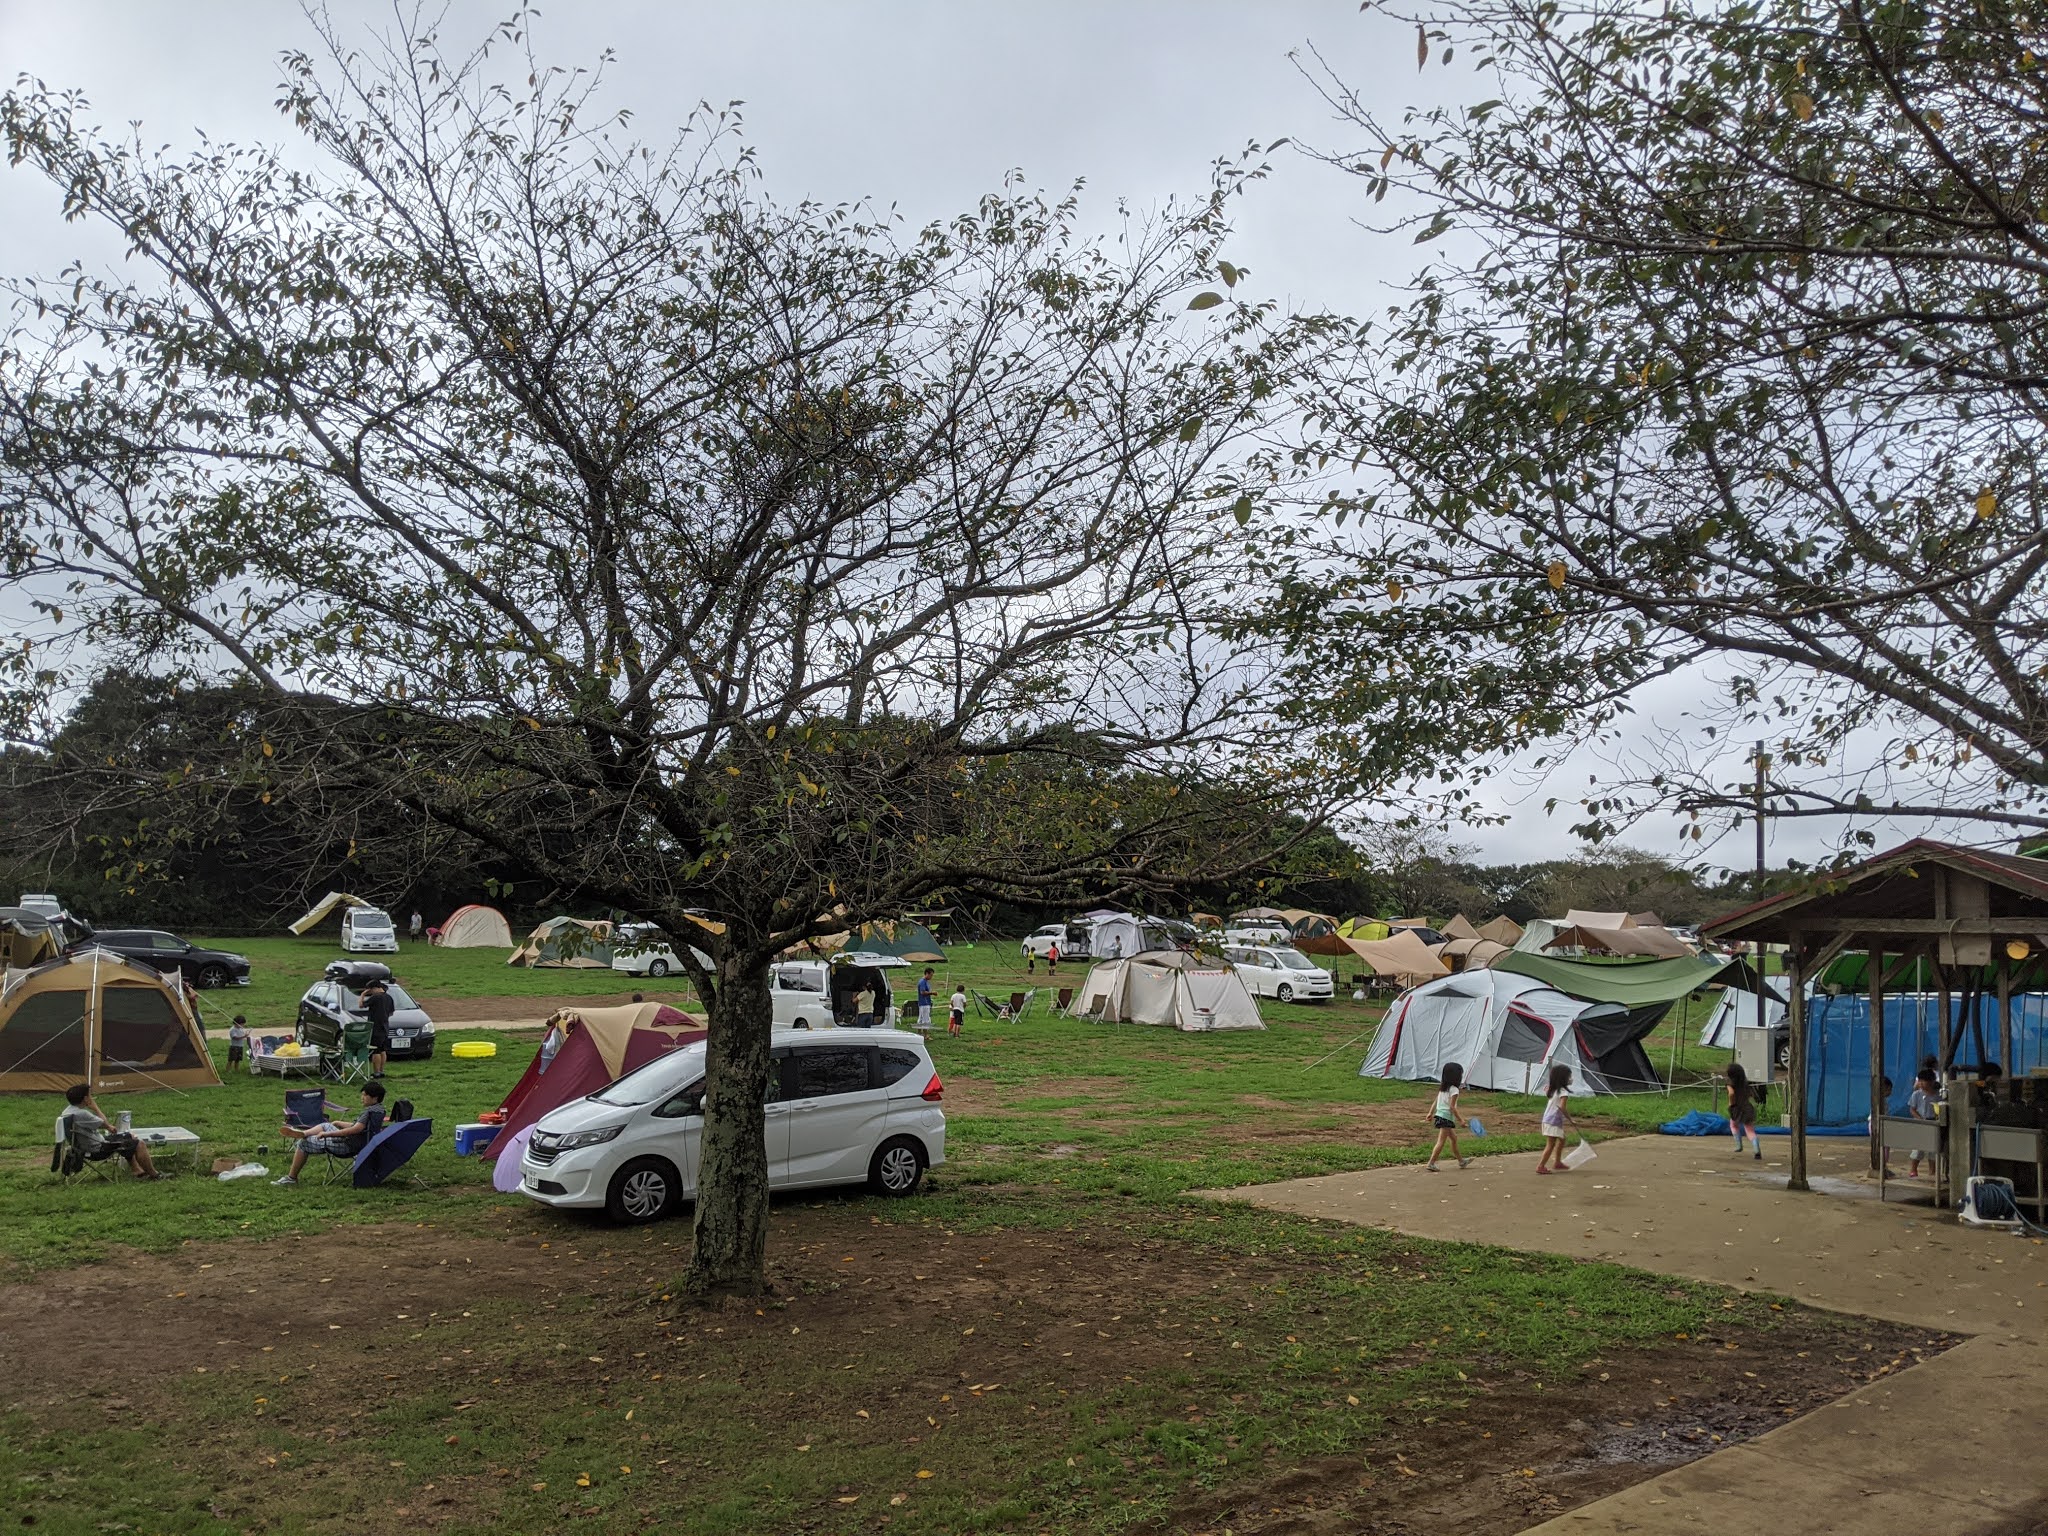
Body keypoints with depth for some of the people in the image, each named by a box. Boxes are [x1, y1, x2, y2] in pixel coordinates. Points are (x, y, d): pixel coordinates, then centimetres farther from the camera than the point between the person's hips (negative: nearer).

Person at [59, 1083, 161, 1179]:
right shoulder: (81, 1114, -31)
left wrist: (108, 1128, 11)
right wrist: (95, 1108, -8)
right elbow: (104, 1123, -17)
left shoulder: (69, 1110, 1)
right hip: (96, 1151, -11)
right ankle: (153, 1174, 7)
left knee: (128, 1136, 26)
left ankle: (137, 1170, 27)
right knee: (139, 1145, -6)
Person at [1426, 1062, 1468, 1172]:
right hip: (1447, 1118, -9)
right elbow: (1452, 1107, -18)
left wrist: (1431, 1113, 17)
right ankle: (1431, 1163, -11)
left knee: (1453, 1138, 22)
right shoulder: (1454, 1090, -14)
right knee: (1441, 1141, -8)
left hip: (1439, 1115, 9)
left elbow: (1435, 1102, 13)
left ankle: (1461, 1161, 34)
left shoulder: (1442, 1088, 10)